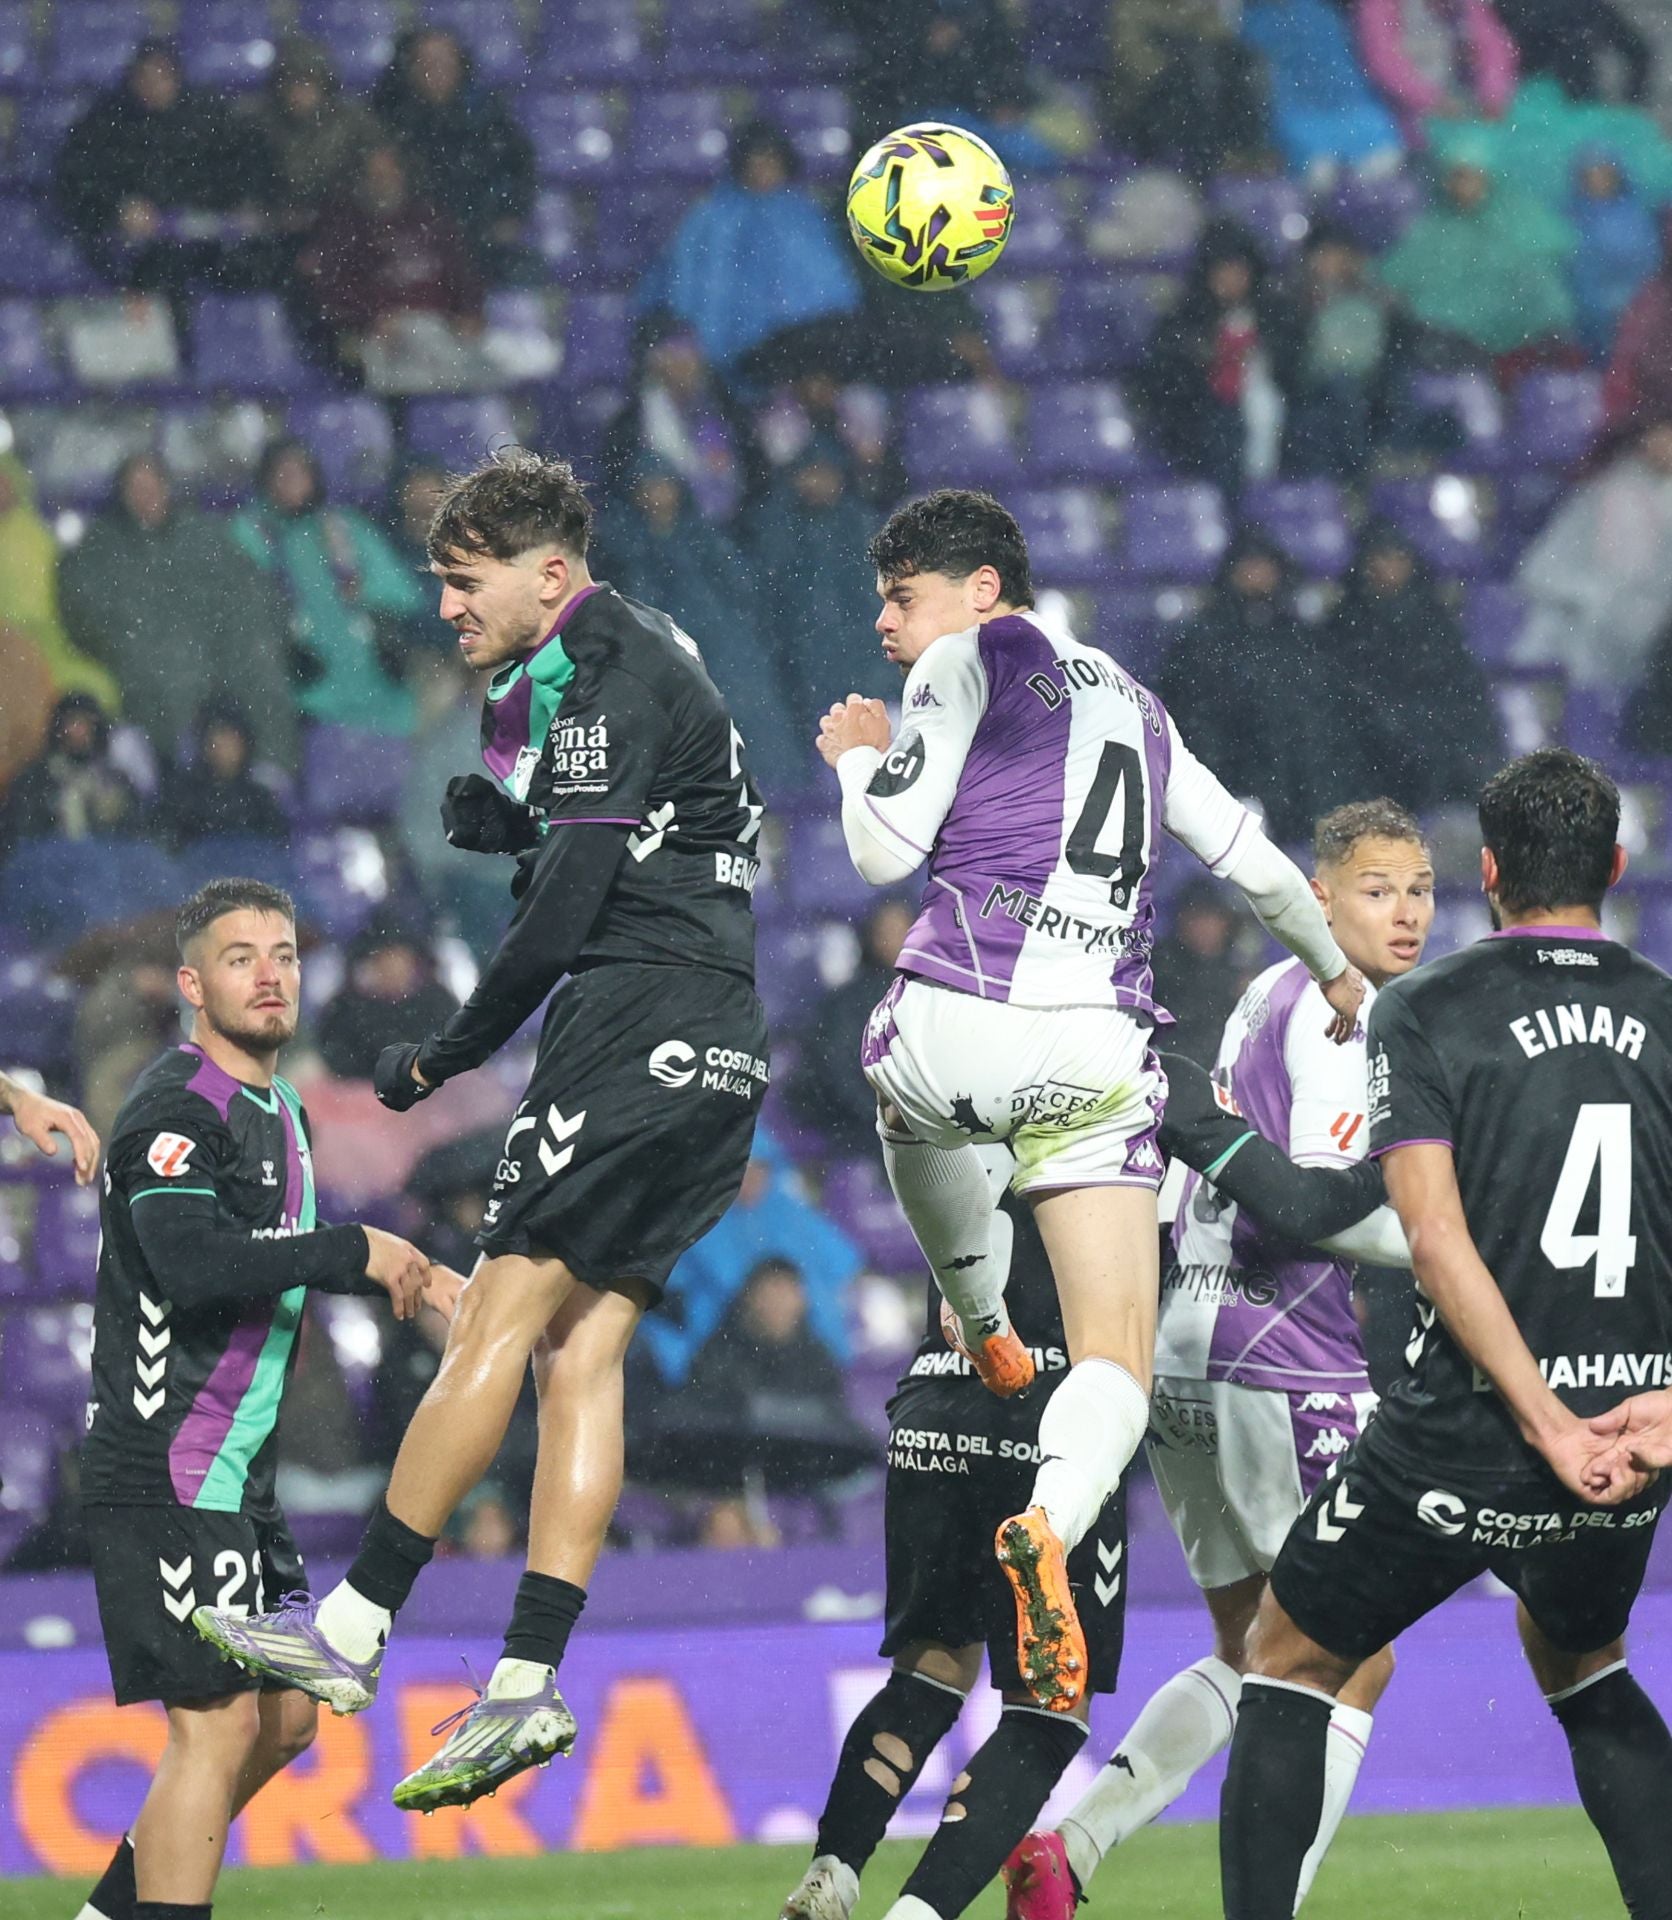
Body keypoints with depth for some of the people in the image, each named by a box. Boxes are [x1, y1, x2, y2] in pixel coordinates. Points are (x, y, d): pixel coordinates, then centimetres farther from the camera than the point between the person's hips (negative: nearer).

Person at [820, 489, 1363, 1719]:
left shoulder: (968, 660, 4)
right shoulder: (1131, 703, 23)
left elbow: (887, 851, -2)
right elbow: (1254, 860, 27)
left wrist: (859, 756, 19)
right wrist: (1334, 970, 44)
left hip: (959, 1026, -3)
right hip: (1100, 1054, 4)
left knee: (910, 1095, 37)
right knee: (1119, 1361, -1)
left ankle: (982, 1323, 48)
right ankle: (1051, 1525, -30)